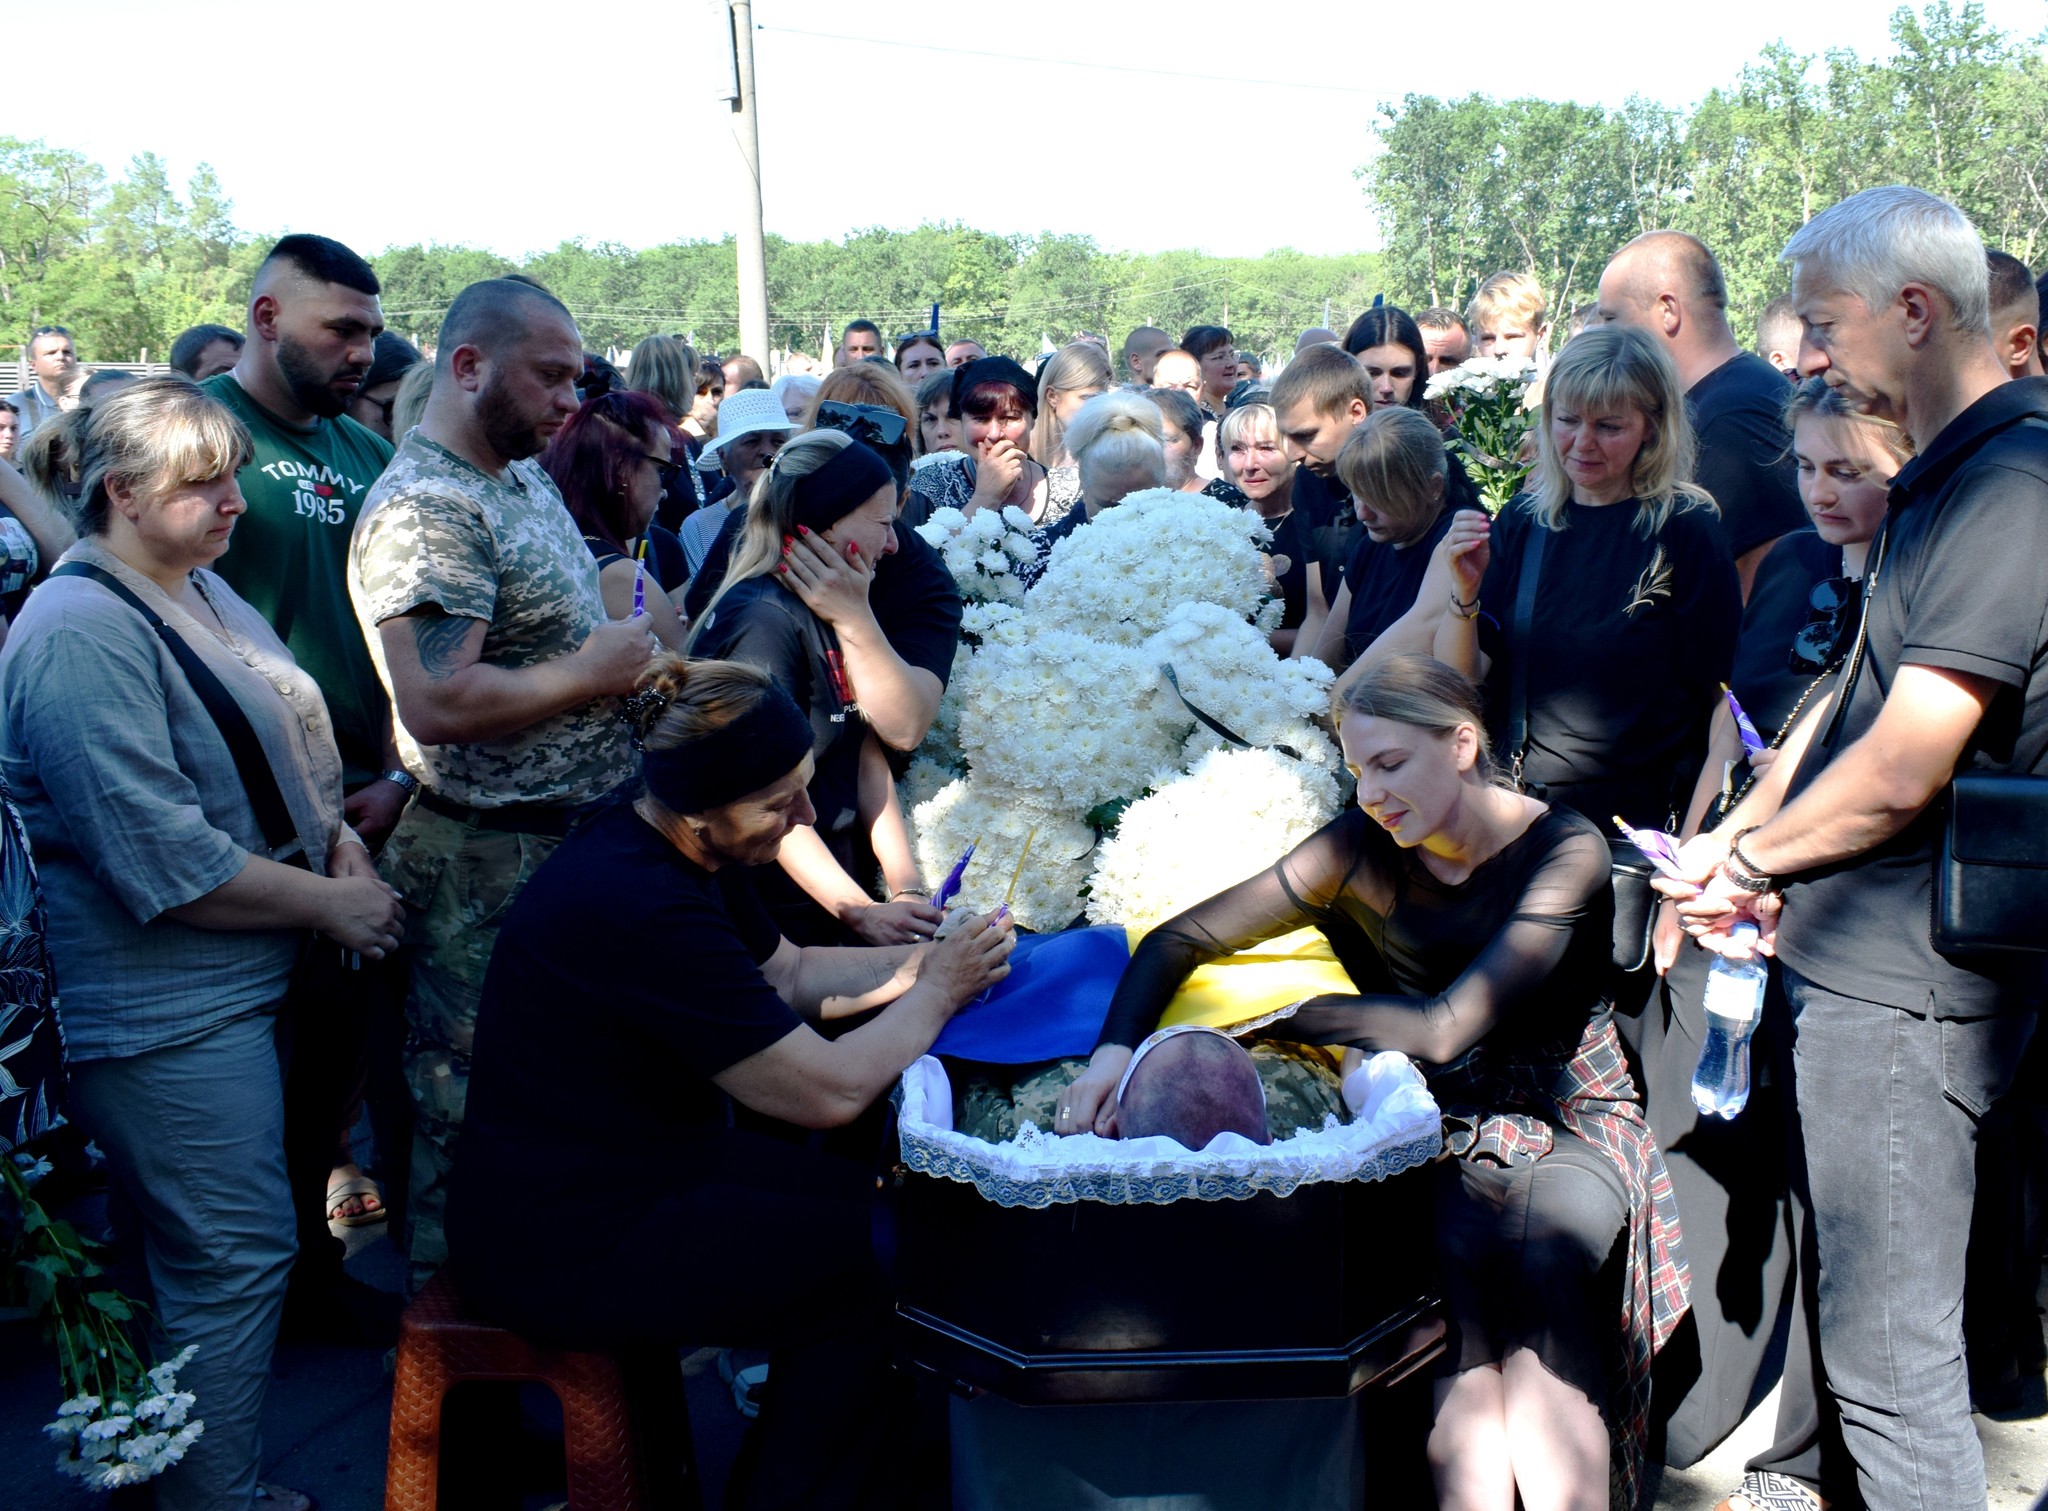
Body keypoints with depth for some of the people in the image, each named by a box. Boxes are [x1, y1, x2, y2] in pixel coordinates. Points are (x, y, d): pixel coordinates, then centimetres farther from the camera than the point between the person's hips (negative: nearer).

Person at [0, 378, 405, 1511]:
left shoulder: (197, 591, 10)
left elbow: (280, 750, 19)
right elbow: (165, 862, -25)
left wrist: (339, 837, 0)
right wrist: (331, 903, -17)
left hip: (241, 986, 10)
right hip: (166, 1013, -10)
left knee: (223, 1256, 21)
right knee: (236, 1261, 0)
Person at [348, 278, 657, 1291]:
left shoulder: (524, 475, 11)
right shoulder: (425, 510, -21)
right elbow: (436, 703, -31)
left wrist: (632, 654, 5)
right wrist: (592, 673, -20)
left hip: (574, 840, 10)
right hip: (491, 868, -10)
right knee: (474, 1108, 7)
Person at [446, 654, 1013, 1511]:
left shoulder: (685, 855, 1)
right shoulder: (642, 910, -30)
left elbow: (790, 972, 14)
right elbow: (828, 1091, -27)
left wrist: (932, 959, 1)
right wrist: (940, 989, -12)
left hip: (635, 1165, 10)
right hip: (562, 1252, -10)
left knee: (878, 1205, 5)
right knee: (866, 1271, -8)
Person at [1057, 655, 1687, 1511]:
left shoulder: (1563, 851, -13)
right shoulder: (1362, 851, -4)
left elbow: (1444, 1026, -22)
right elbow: (1182, 938, -3)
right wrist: (1115, 1047, -20)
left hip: (1573, 1120, -1)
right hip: (1446, 1128, 2)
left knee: (1540, 1253, -33)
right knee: (1464, 1252, -31)